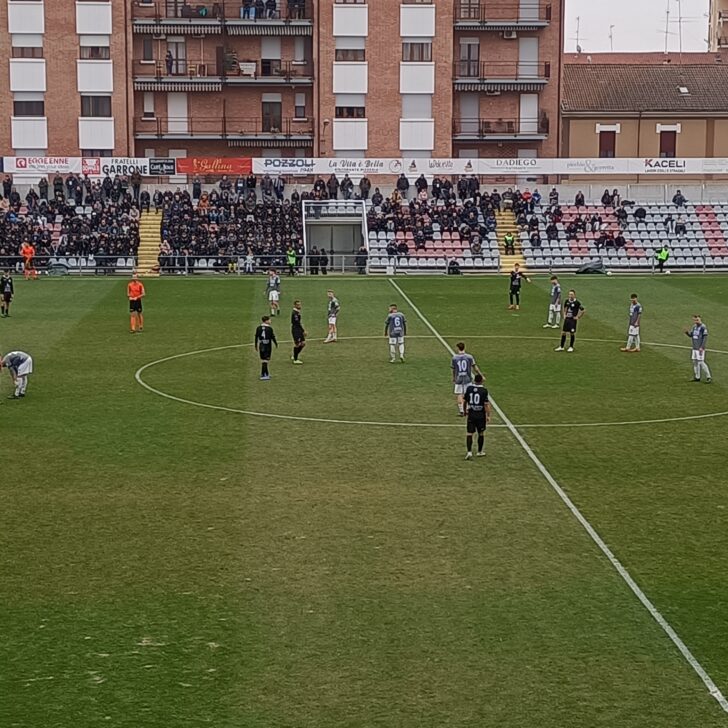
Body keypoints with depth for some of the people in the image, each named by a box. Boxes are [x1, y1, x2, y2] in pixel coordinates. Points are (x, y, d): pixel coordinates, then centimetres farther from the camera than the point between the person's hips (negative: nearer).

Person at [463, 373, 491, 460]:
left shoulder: (469, 388, -2)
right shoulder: (484, 390, -12)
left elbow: (465, 401, 8)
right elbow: (486, 404, -13)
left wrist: (465, 411, 23)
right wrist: (488, 415, -6)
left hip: (471, 414, 1)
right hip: (481, 415, -1)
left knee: (469, 433, 2)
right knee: (481, 433, 15)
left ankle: (469, 452, -13)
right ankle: (480, 451, 25)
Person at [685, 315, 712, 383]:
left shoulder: (703, 327, -13)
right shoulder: (694, 326, 11)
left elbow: (705, 338, -15)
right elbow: (690, 335, 17)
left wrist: (702, 347, -20)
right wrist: (687, 332, -5)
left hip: (700, 348, -8)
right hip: (694, 347, 8)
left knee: (700, 362, -11)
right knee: (695, 362, 11)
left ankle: (708, 377, -6)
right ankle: (697, 377, 20)